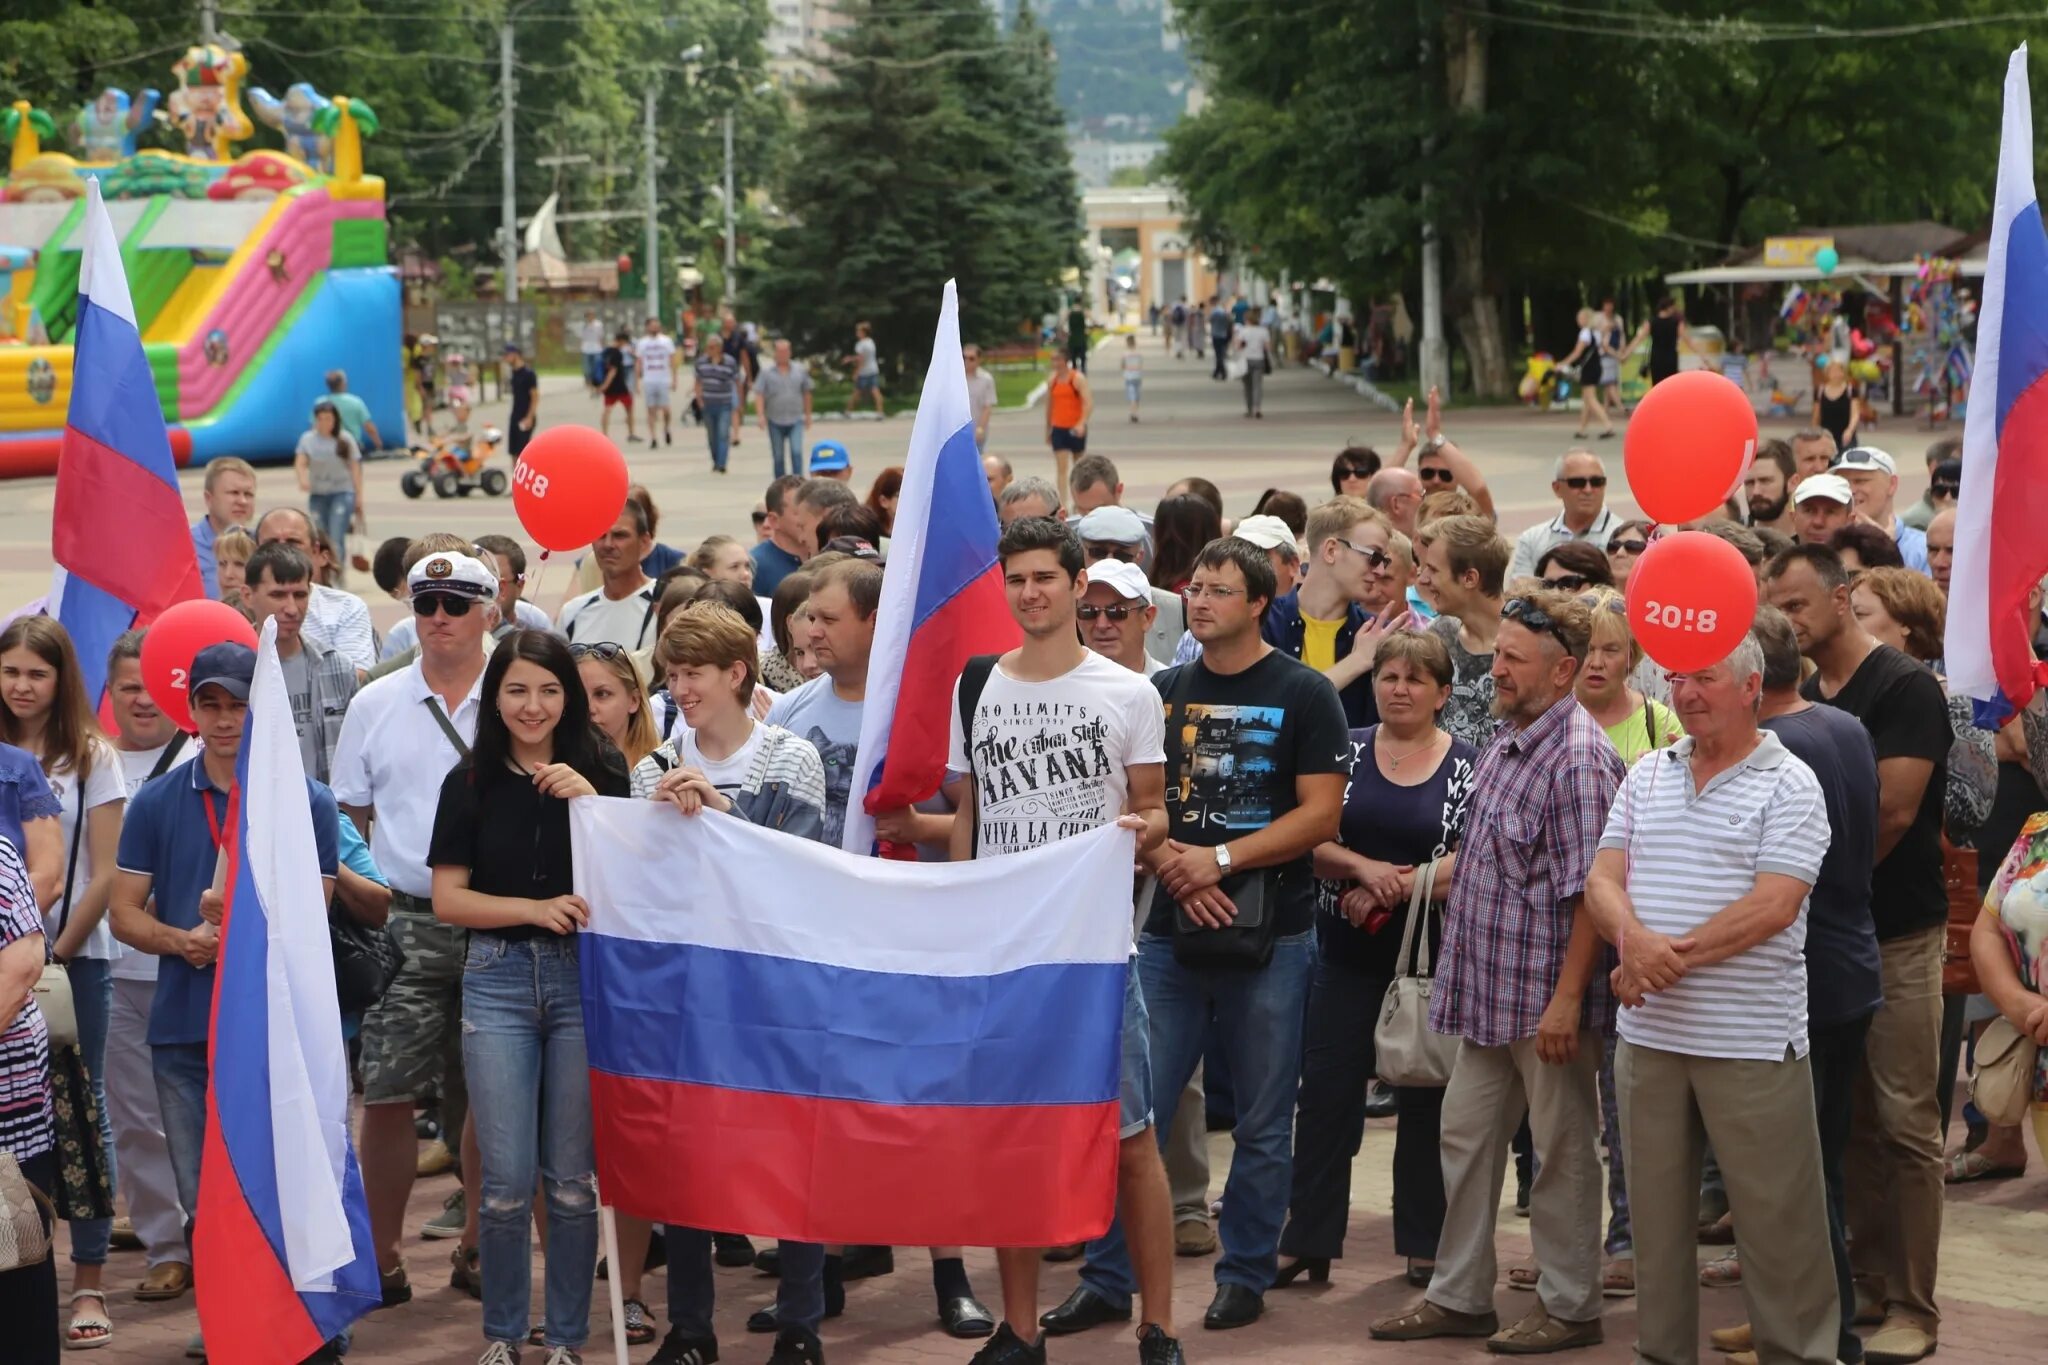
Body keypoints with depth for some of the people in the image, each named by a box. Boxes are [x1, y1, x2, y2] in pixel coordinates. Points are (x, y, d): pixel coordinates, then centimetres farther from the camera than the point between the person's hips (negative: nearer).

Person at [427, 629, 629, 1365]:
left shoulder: (601, 771, 2)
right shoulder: (470, 781, 3)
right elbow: (448, 899, 0)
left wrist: (589, 801, -17)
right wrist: (538, 909, -14)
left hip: (585, 978, 0)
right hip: (498, 980, 0)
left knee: (573, 1179, 3)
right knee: (507, 1182, 0)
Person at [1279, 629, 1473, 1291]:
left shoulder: (1468, 767, 1)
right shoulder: (1344, 751, 4)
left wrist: (1394, 889, -16)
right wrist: (1363, 867, -19)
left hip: (1431, 955, -1)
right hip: (1346, 955, 1)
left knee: (1425, 1098, 7)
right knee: (1326, 1091, 0)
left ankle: (1424, 1245, 16)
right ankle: (1306, 1242, 7)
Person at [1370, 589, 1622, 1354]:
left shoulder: (1577, 758, -18)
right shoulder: (1505, 741, 10)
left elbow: (1589, 889, -21)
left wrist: (1567, 998, -23)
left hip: (1546, 996, -9)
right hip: (1488, 988, 9)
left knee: (1560, 1150, 4)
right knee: (1466, 1136, 14)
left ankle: (1568, 1309, 16)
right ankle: (1459, 1297, 25)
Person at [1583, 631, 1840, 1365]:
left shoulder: (1789, 784, -6)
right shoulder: (1646, 776, 11)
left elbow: (1772, 907, -15)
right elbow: (1602, 880, 4)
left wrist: (1674, 958, -17)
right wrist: (1637, 941, -17)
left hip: (1750, 1041, -5)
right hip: (1649, 1031, 5)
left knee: (1776, 1218, 0)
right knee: (1655, 1210, 12)